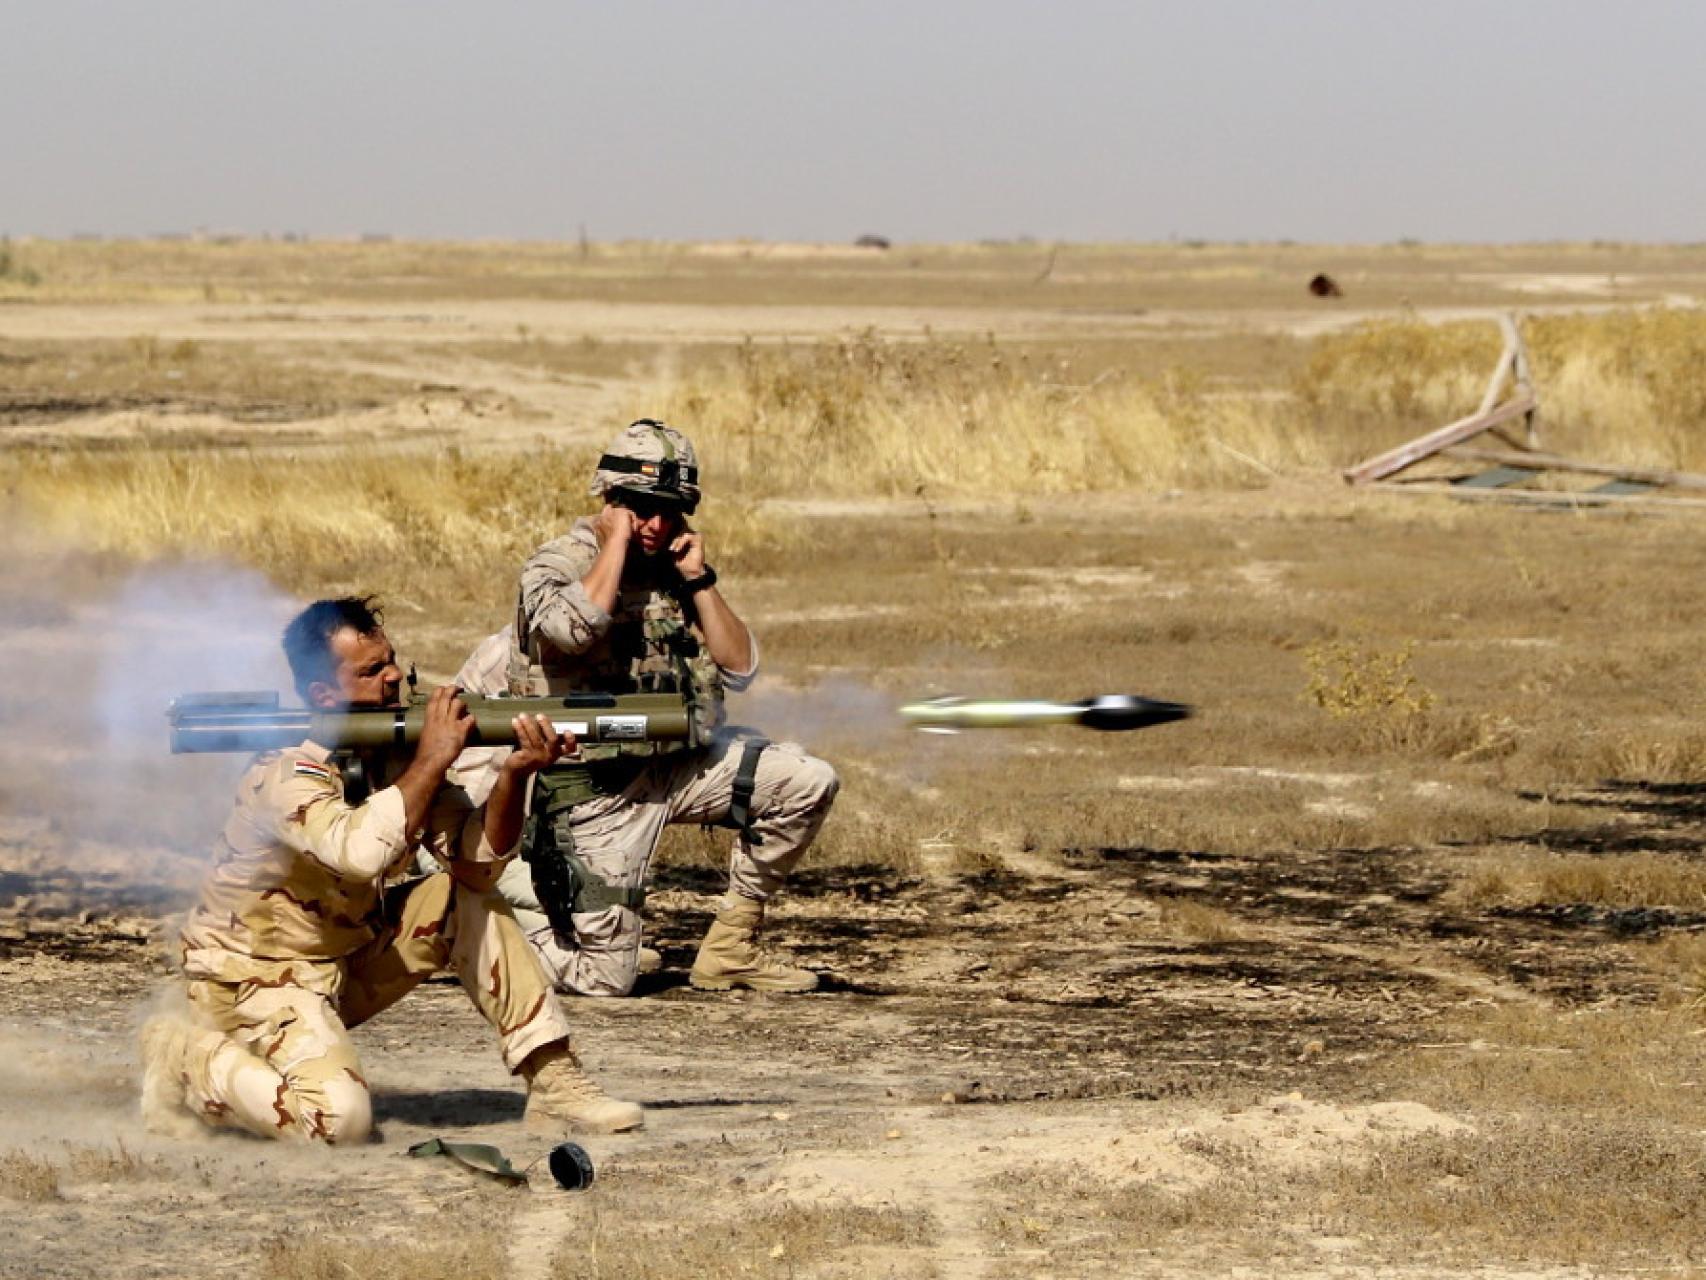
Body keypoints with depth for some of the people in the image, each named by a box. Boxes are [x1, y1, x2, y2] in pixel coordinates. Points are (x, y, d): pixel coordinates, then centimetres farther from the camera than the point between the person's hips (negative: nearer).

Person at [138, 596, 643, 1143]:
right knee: (337, 1115, -31)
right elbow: (360, 851, -43)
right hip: (250, 975, -8)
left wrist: (514, 775, -25)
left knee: (470, 899, -7)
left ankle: (553, 1081, -4)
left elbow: (477, 860, -8)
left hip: (345, 962, 8)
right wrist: (433, 760, -32)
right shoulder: (287, 771, -24)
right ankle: (184, 1060, -5)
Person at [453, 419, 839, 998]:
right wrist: (616, 540, -22)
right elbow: (576, 627, -35)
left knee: (808, 783, -4)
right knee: (603, 978, -10)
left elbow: (739, 668, 4)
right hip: (594, 791, -7)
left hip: (677, 769, 7)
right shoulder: (558, 565, -11)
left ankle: (729, 948, 8)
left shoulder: (675, 572, 9)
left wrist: (699, 578, -5)